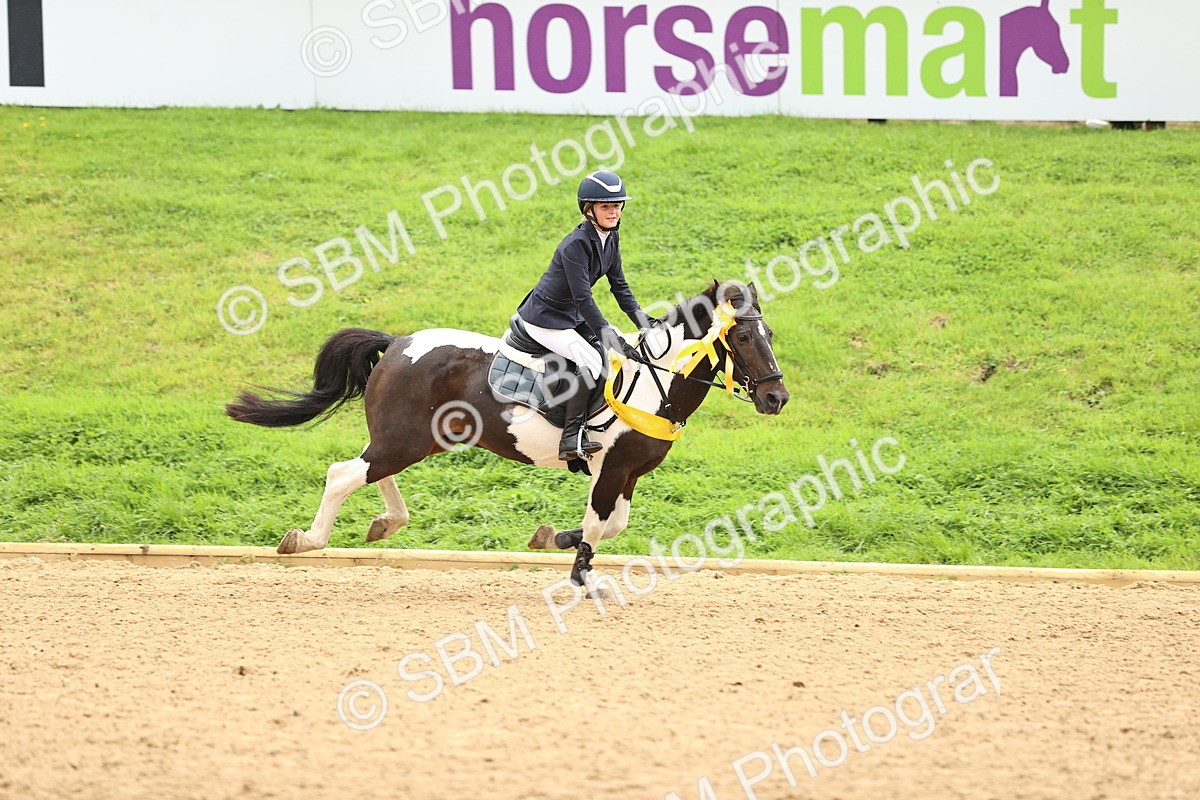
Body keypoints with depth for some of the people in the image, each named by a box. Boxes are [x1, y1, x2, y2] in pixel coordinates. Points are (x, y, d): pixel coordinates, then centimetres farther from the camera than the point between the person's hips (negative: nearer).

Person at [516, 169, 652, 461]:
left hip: (572, 316, 10)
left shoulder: (610, 239, 1)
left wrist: (642, 320, -4)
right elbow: (583, 298, -30)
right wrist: (611, 338, -33)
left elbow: (619, 286, 8)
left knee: (621, 345, 9)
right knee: (591, 360, -28)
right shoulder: (576, 244, -27)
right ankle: (572, 437, -26)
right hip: (544, 318, -10)